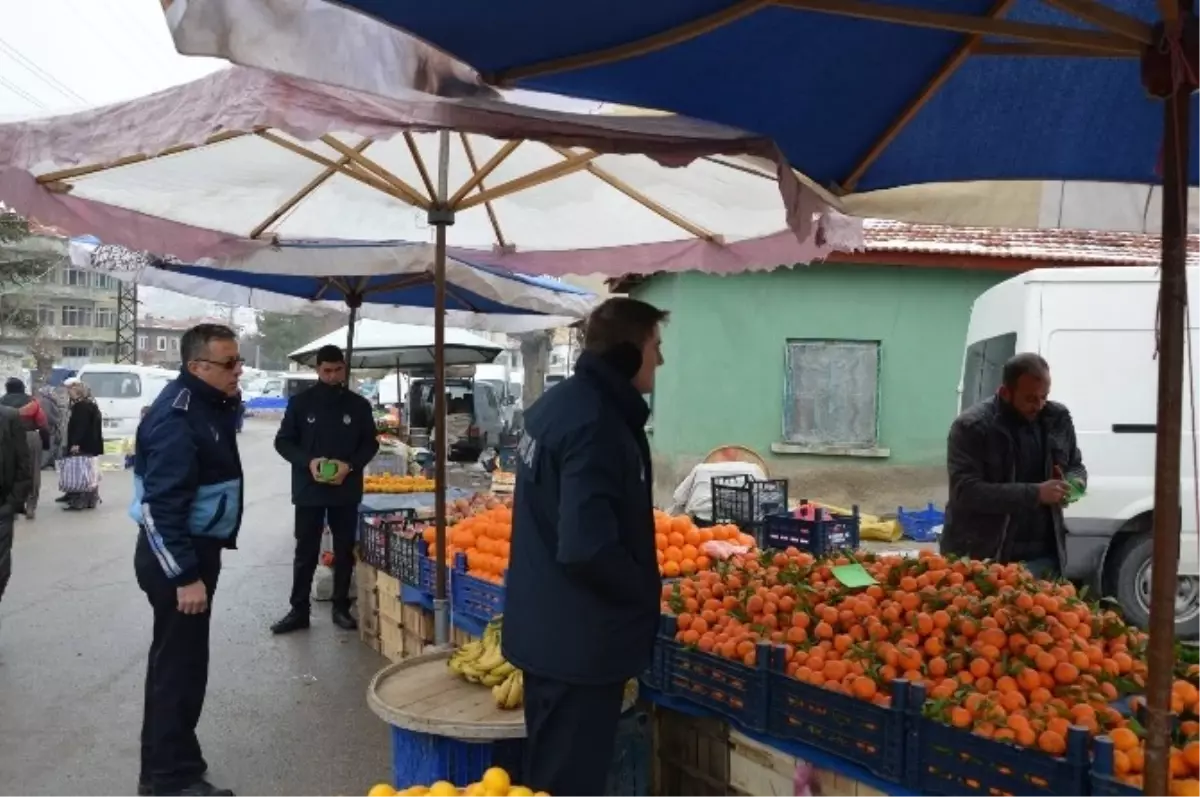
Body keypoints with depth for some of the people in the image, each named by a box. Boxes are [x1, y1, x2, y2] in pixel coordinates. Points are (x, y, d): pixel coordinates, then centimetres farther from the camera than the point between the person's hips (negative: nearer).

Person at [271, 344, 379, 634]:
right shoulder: (300, 402, -1)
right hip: (309, 490, -1)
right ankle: (299, 610, 15)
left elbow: (370, 444, 6)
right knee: (305, 553, 6)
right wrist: (308, 462, -15)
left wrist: (350, 465, -13)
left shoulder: (359, 405, 1)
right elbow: (283, 441, 2)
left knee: (345, 552, 8)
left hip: (346, 491, 1)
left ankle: (341, 608, 20)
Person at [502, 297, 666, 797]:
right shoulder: (597, 422, -23)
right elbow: (587, 547, -31)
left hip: (547, 628, 10)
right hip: (580, 639, -10)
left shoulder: (558, 404, 8)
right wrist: (645, 594, -13)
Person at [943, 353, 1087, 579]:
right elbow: (965, 491, -20)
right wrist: (1035, 493, -25)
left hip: (1043, 557, 5)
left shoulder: (1058, 418, 7)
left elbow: (1077, 467, 21)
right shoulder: (971, 426, -12)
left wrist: (1073, 485, -4)